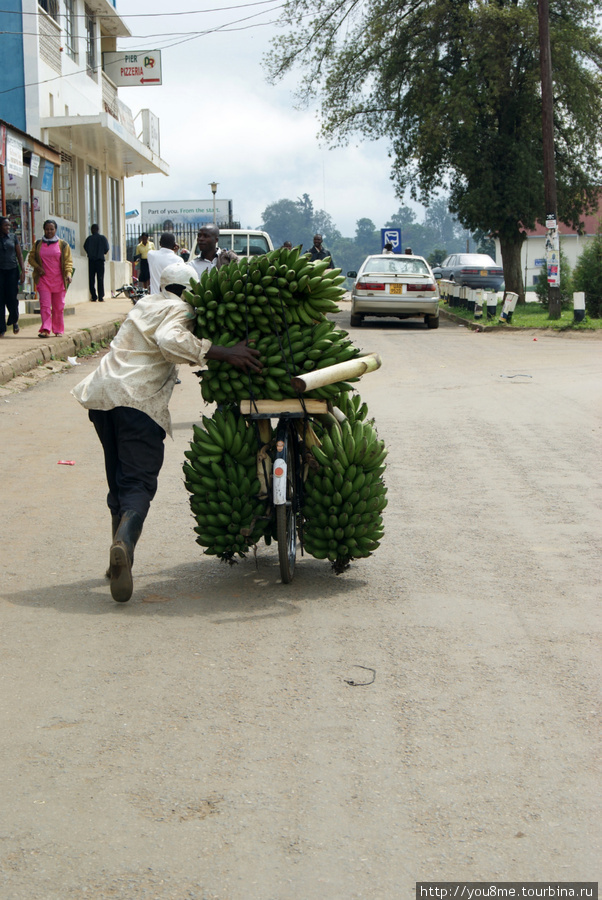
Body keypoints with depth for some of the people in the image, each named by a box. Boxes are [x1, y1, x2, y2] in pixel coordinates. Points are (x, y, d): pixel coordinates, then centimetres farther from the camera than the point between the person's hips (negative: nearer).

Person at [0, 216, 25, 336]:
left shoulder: (13, 237, 7)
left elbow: (19, 255, 8)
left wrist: (23, 271, 0)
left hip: (12, 270, 1)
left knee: (12, 298, -4)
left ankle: (14, 321, 25)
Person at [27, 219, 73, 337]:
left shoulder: (63, 245, 5)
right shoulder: (38, 245, 9)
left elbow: (68, 261, 2)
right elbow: (31, 258, 14)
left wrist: (68, 273, -14)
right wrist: (38, 267, -4)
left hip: (59, 280, 0)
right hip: (43, 279, 0)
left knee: (58, 306, 4)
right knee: (45, 305, -10)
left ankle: (58, 330, 15)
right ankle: (45, 330, -15)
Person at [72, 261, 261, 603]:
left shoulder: (147, 304, 26)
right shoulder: (178, 310, 0)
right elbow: (170, 340, -22)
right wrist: (224, 353, -25)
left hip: (102, 394, 8)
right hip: (138, 400, -8)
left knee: (119, 480, 17)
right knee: (139, 482, -10)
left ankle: (120, 561, 19)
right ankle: (124, 542, -37)